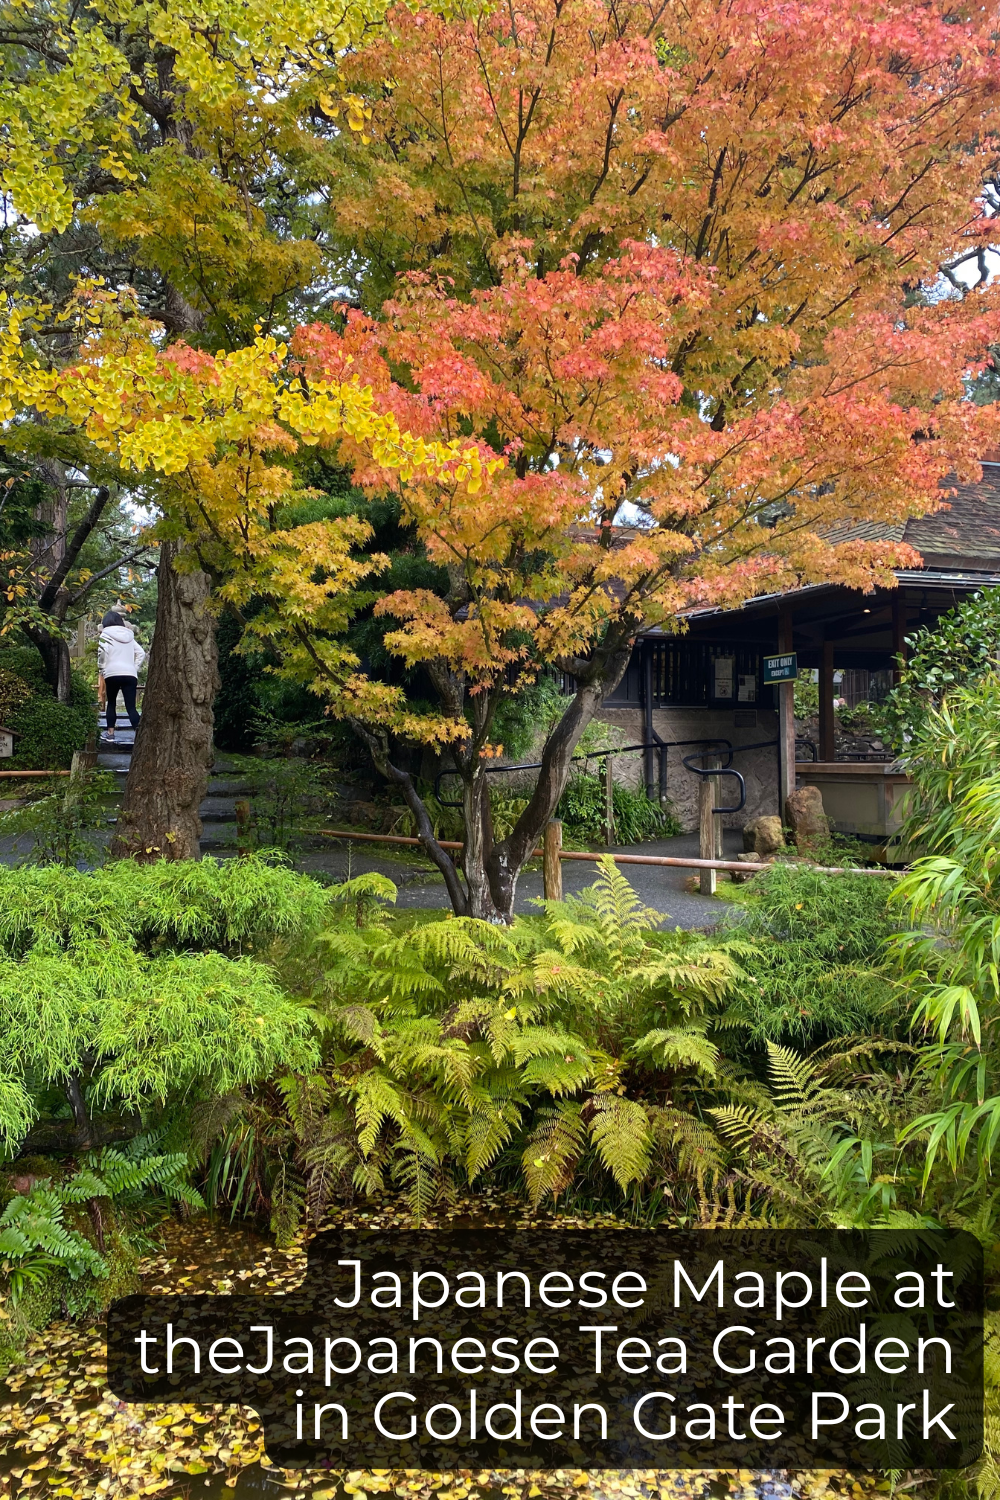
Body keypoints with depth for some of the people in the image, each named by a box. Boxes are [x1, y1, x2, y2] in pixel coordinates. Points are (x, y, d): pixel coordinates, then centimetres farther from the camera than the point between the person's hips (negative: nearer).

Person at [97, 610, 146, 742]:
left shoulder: (106, 634, 6)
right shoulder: (129, 636, 19)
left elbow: (102, 652, -9)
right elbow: (141, 653, 14)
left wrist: (102, 670, 2)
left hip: (112, 673, -3)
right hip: (130, 674, 3)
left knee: (111, 703, 18)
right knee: (131, 706, -3)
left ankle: (110, 732, 17)